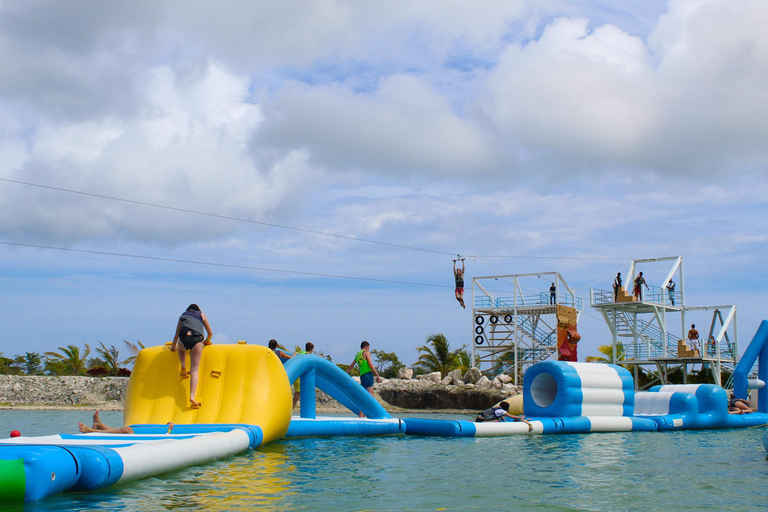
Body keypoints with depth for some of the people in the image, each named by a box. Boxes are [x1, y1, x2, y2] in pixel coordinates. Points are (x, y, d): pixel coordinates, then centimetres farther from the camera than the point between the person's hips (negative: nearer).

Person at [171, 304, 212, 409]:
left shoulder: (182, 316, 31)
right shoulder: (202, 315, 29)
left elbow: (177, 334, 28)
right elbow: (210, 333, 29)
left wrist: (173, 346, 40)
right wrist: (207, 341, 47)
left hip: (183, 339, 1)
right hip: (197, 340, -1)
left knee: (182, 349, 41)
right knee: (194, 370, -2)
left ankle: (183, 367, 16)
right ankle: (192, 396, -18)